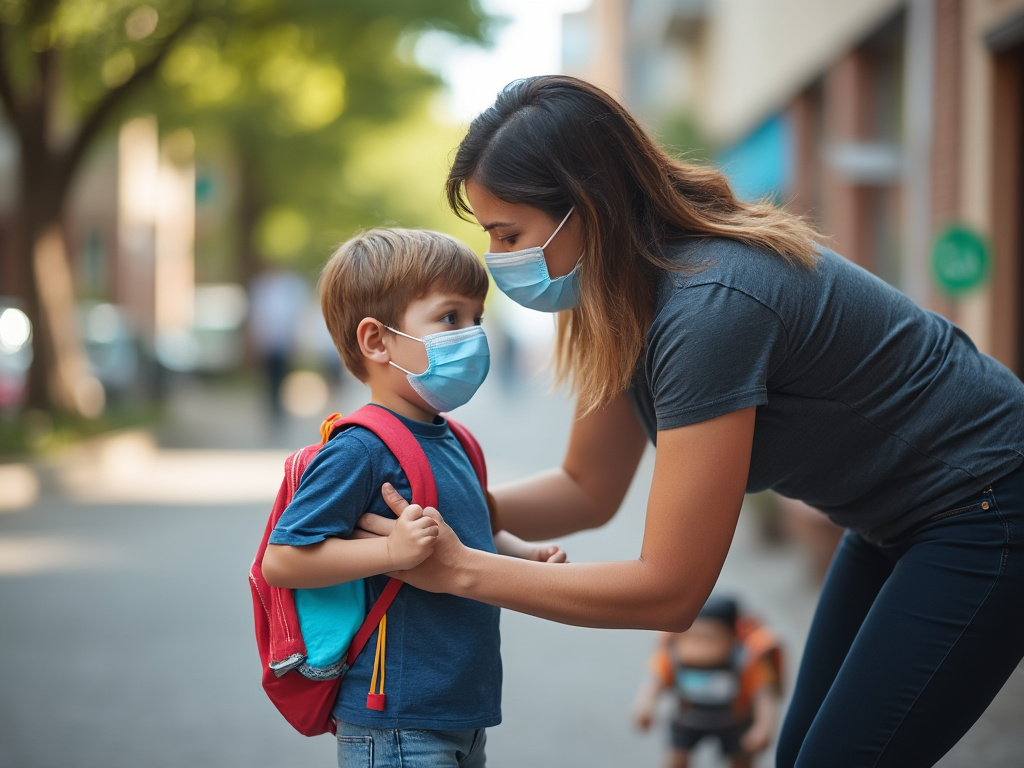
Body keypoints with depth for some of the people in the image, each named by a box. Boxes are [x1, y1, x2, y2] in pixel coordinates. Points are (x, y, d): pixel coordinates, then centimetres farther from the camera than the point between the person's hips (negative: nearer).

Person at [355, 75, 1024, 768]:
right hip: (896, 521, 9)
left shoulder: (708, 309, -33)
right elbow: (588, 490, 8)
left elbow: (670, 592, -29)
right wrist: (436, 506, -6)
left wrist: (460, 568, -25)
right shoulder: (624, 293, -5)